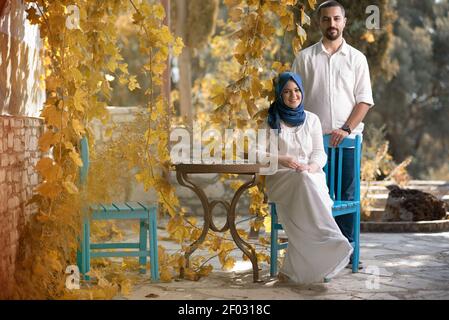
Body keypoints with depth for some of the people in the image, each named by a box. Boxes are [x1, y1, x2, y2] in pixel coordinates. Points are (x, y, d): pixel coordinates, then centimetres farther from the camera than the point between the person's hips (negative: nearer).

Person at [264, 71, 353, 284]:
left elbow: (319, 153, 10)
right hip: (280, 177, -2)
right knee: (303, 182, -38)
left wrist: (311, 166, -13)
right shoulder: (270, 120, 10)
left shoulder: (311, 119, 16)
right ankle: (330, 242, -45)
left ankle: (294, 268, -36)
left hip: (310, 175, 2)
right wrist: (282, 159, -15)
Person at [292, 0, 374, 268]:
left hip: (347, 138, 0)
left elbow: (365, 100, 2)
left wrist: (346, 129, -11)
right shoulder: (305, 57, 7)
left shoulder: (356, 58, 7)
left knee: (346, 194, 2)